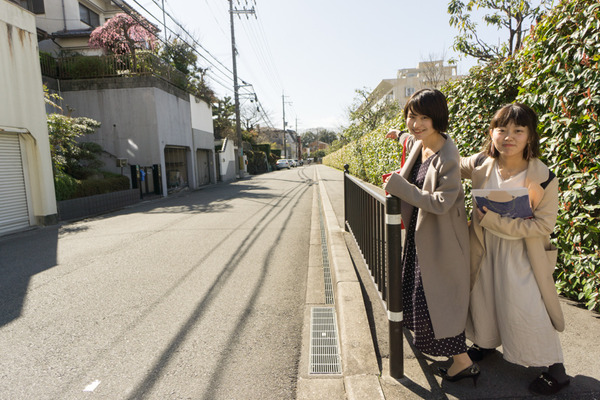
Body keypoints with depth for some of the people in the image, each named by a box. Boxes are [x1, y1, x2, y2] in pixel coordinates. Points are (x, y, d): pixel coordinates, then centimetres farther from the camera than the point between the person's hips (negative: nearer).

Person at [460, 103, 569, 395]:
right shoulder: (481, 164, -10)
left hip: (522, 253, -4)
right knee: (483, 297, 19)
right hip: (486, 249, 5)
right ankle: (486, 342, 47)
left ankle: (556, 369, 25)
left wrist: (495, 220, -28)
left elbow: (543, 225, -19)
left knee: (527, 309, 0)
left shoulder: (543, 178, -21)